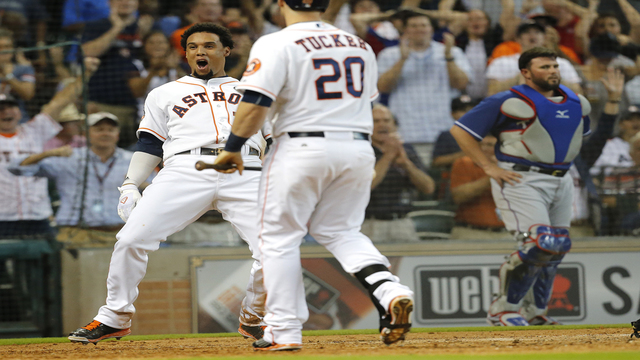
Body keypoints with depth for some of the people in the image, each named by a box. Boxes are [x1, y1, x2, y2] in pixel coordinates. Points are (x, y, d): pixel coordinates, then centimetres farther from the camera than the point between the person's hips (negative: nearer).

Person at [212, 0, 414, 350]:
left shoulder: (276, 45, -7)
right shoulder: (360, 45, 12)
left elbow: (255, 104, -14)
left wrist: (232, 148, -5)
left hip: (302, 149, -5)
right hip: (358, 149, 5)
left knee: (279, 236, 7)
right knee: (341, 231, 18)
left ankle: (284, 331, 4)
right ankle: (390, 292, -7)